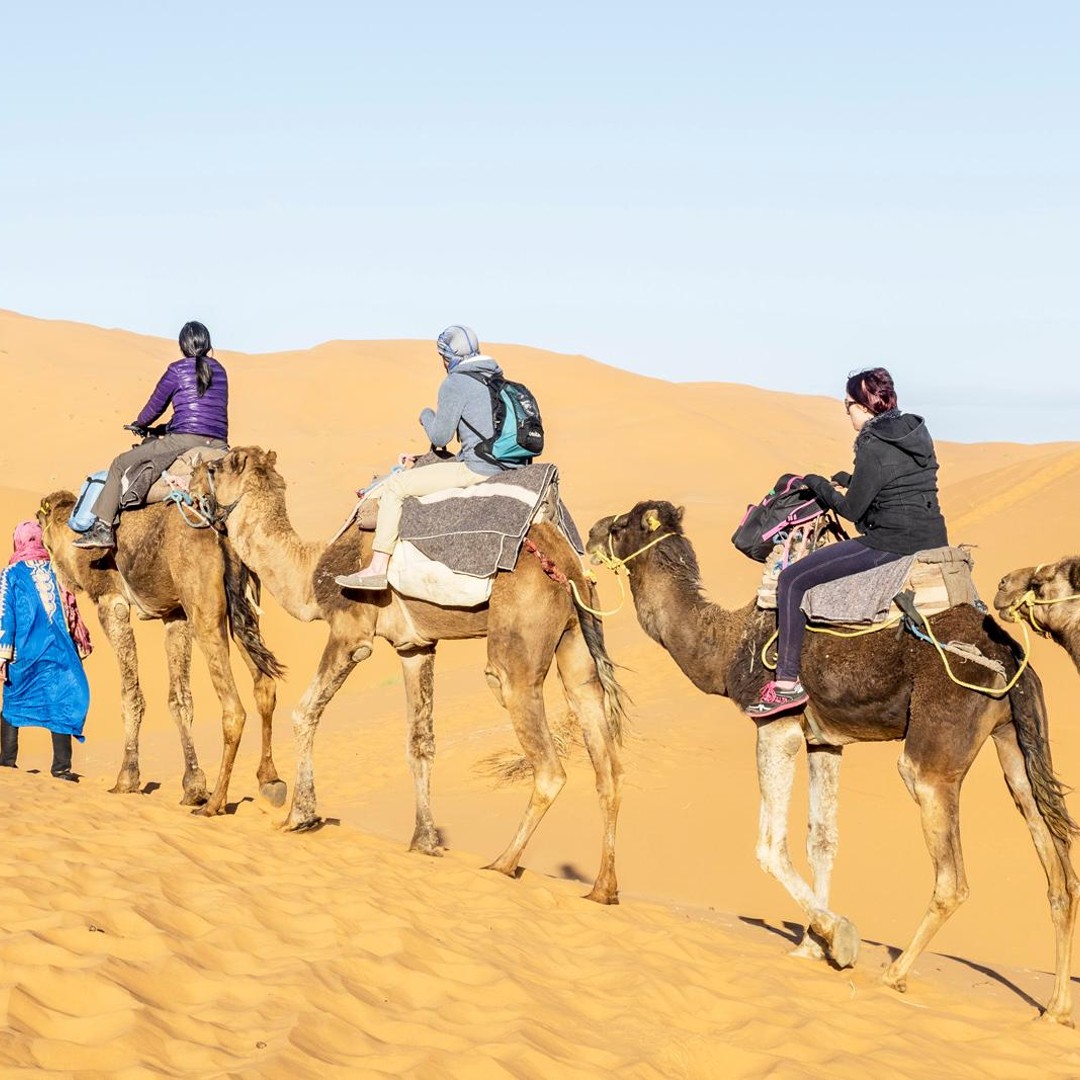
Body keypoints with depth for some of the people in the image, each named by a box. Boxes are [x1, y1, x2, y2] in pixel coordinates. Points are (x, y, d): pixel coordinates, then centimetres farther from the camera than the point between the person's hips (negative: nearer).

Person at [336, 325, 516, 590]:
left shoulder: (454, 384, -9)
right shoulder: (496, 379, 17)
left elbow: (439, 436, -8)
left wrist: (426, 415, 14)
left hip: (476, 469, -9)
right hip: (504, 467, 9)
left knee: (395, 486, -4)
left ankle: (377, 568, -7)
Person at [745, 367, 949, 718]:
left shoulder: (874, 448, -16)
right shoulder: (917, 432, 10)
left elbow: (852, 509, -10)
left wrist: (819, 485, 7)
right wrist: (850, 480, 19)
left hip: (891, 545, -10)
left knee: (792, 580, -6)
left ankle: (787, 683, -7)